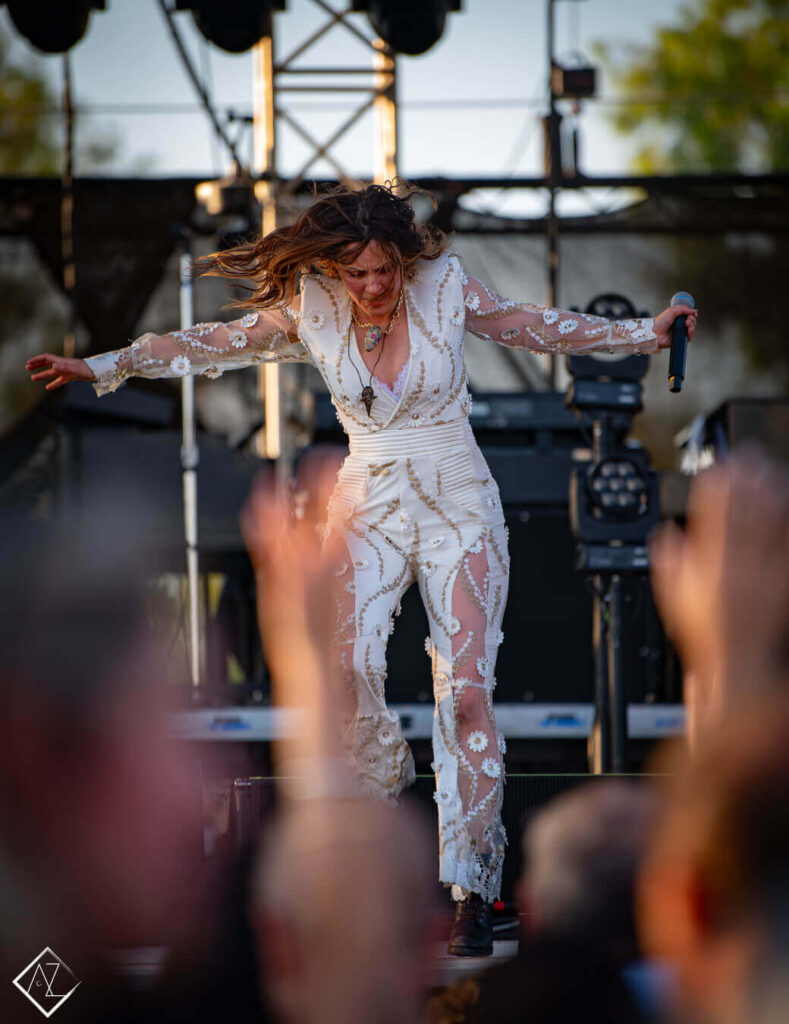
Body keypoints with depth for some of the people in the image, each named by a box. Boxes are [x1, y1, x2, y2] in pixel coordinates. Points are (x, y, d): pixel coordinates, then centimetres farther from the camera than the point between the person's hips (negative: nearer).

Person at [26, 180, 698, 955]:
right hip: (368, 510, 1)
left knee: (466, 690, -12)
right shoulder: (311, 310, -4)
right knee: (346, 669, -22)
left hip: (459, 509, -1)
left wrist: (644, 334, 5)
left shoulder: (444, 286, -6)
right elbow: (213, 345, 3)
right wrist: (98, 367, 2)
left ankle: (471, 887, -8)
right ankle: (385, 786, 8)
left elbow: (529, 326, 7)